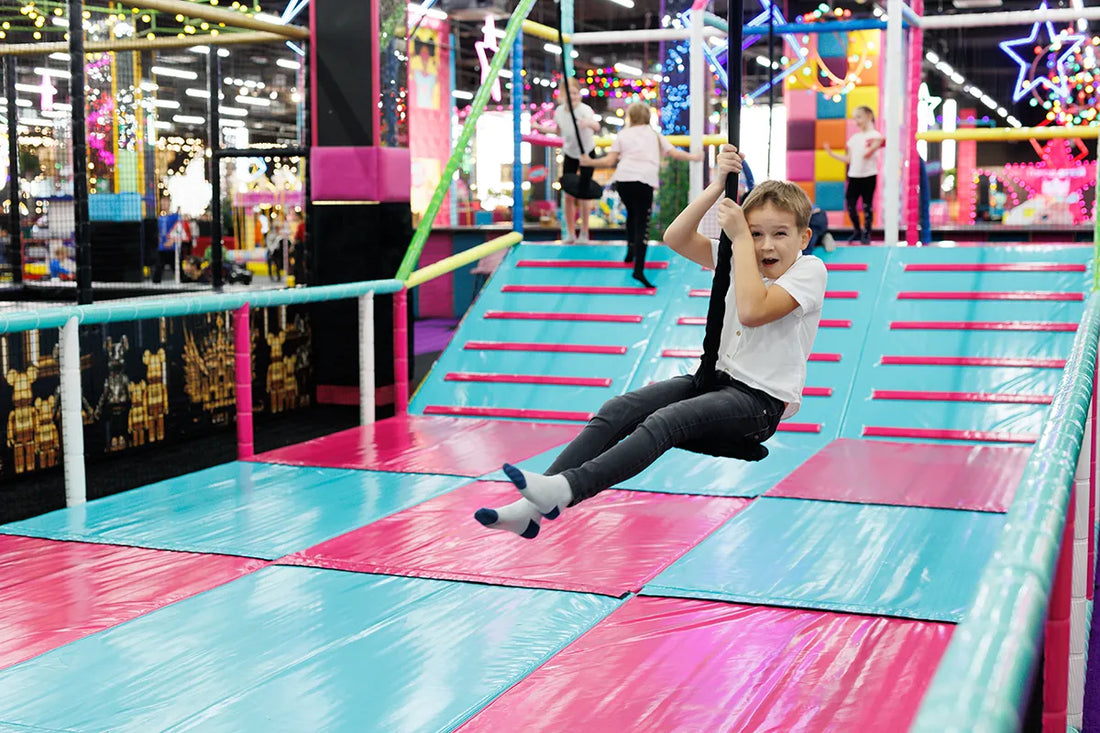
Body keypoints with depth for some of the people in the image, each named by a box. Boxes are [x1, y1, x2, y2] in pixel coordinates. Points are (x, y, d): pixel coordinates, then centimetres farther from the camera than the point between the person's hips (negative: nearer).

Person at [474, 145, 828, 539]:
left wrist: (739, 237, -19)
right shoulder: (739, 257, 10)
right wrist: (719, 187, -9)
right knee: (618, 411, -15)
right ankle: (532, 507, -27)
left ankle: (566, 490, -48)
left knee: (666, 421, -33)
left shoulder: (809, 270, -9)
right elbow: (676, 239, -1)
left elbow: (752, 310, -25)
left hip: (762, 400, -7)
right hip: (716, 377, 7)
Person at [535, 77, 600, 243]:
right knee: (568, 195, 1)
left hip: (587, 153, -4)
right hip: (569, 155, 4)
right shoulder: (559, 111, -9)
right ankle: (570, 233, 13)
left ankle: (584, 233, 12)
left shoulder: (584, 110, -24)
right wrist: (543, 128, 1)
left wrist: (588, 124, -65)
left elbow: (597, 126, -45)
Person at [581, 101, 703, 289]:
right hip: (645, 181, -2)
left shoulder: (623, 135, 17)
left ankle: (631, 251, 32)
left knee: (632, 213, 30)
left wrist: (590, 162, 22)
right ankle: (639, 269, -17)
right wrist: (692, 156, 30)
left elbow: (609, 161, 8)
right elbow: (675, 154, 13)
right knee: (642, 224, -5)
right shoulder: (655, 135, 20)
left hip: (623, 179, 2)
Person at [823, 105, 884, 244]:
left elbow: (866, 155, -16)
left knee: (867, 205, -2)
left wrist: (873, 148, -35)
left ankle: (866, 234, 6)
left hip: (869, 175, -5)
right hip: (854, 176, 5)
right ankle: (857, 231, 16)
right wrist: (832, 153, 13)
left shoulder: (875, 136, -3)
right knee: (850, 204, 0)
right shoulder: (854, 138, 16)